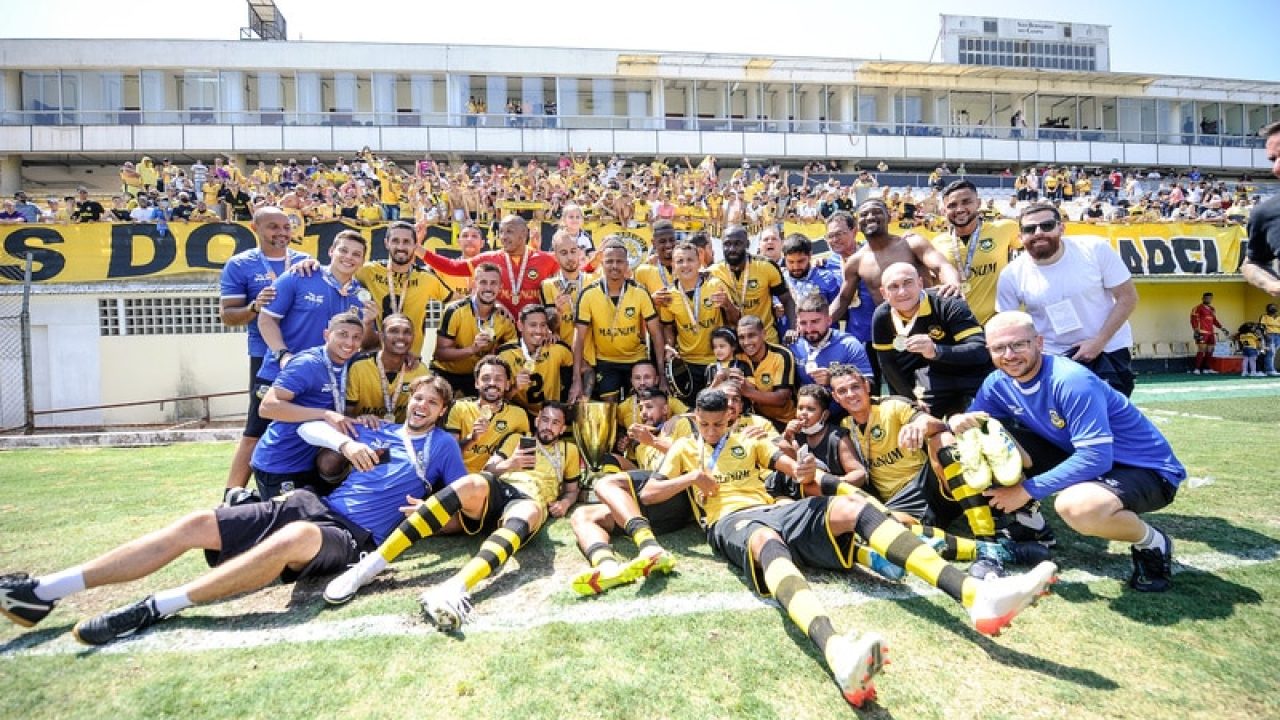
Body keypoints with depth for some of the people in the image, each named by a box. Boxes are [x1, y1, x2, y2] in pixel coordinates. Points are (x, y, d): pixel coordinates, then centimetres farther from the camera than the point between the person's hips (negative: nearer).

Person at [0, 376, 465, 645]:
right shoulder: (378, 430, 21)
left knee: (299, 535, -41)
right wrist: (347, 443, -6)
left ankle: (156, 608, -34)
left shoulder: (442, 446, 10)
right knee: (197, 524, -7)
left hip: (354, 536, -5)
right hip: (315, 505, 6)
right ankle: (45, 592, -3)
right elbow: (309, 428, 14)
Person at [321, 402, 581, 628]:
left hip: (532, 500, -1)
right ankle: (371, 564, -40)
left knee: (527, 513, -42)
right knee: (472, 484, -38)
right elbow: (487, 469, 20)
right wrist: (508, 464, 0)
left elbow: (573, 488, 31)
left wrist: (565, 501, 9)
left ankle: (455, 588, -67)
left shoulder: (569, 450, 30)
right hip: (499, 488, 1)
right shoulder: (517, 438, 30)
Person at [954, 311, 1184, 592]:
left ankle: (1153, 544, -5)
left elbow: (1097, 458, -32)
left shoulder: (1073, 382, -29)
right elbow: (973, 420, 1)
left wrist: (1028, 489, -29)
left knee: (1075, 506, -39)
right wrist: (959, 421, -24)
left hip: (1147, 469, -6)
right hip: (1078, 457, 7)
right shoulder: (998, 383, -7)